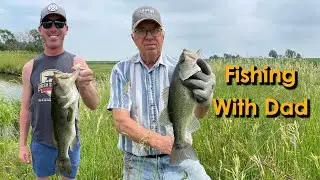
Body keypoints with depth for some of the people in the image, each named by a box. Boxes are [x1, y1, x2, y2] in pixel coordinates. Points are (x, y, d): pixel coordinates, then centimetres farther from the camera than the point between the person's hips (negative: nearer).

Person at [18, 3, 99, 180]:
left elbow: (94, 105, -16)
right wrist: (22, 144, 3)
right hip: (40, 142, 1)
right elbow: (26, 108, 6)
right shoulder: (30, 67, -1)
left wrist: (84, 85, -37)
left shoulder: (76, 62, -7)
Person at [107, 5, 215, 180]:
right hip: (138, 164, 0)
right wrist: (158, 141, -25)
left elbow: (197, 113, -16)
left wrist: (204, 99, -40)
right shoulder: (121, 71, -2)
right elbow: (121, 122, -10)